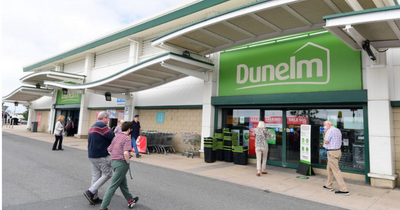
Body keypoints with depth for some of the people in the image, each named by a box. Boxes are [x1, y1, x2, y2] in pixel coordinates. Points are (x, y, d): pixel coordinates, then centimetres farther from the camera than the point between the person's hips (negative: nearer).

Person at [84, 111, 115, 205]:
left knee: (95, 176, 12)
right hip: (101, 156, -10)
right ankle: (90, 192, -4)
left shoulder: (92, 127, 16)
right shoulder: (102, 126, -15)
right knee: (107, 174, 0)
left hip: (92, 155, 10)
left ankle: (94, 198, 15)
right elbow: (113, 137, -21)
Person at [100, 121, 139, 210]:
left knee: (123, 183, 21)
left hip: (114, 162, 9)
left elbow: (109, 150, 12)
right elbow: (126, 153, -27)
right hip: (122, 163, -9)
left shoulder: (116, 137, 9)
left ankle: (130, 200, 37)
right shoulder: (127, 138, -14)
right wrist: (128, 161, -11)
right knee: (113, 186, -1)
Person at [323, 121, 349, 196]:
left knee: (336, 171, -6)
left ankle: (344, 190, -5)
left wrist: (325, 133, -7)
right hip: (338, 151, 10)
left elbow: (326, 142, -14)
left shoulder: (330, 131, -16)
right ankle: (328, 186, 30)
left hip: (332, 152, -10)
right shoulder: (338, 130, 14)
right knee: (329, 168, 21)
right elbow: (340, 143, 19)